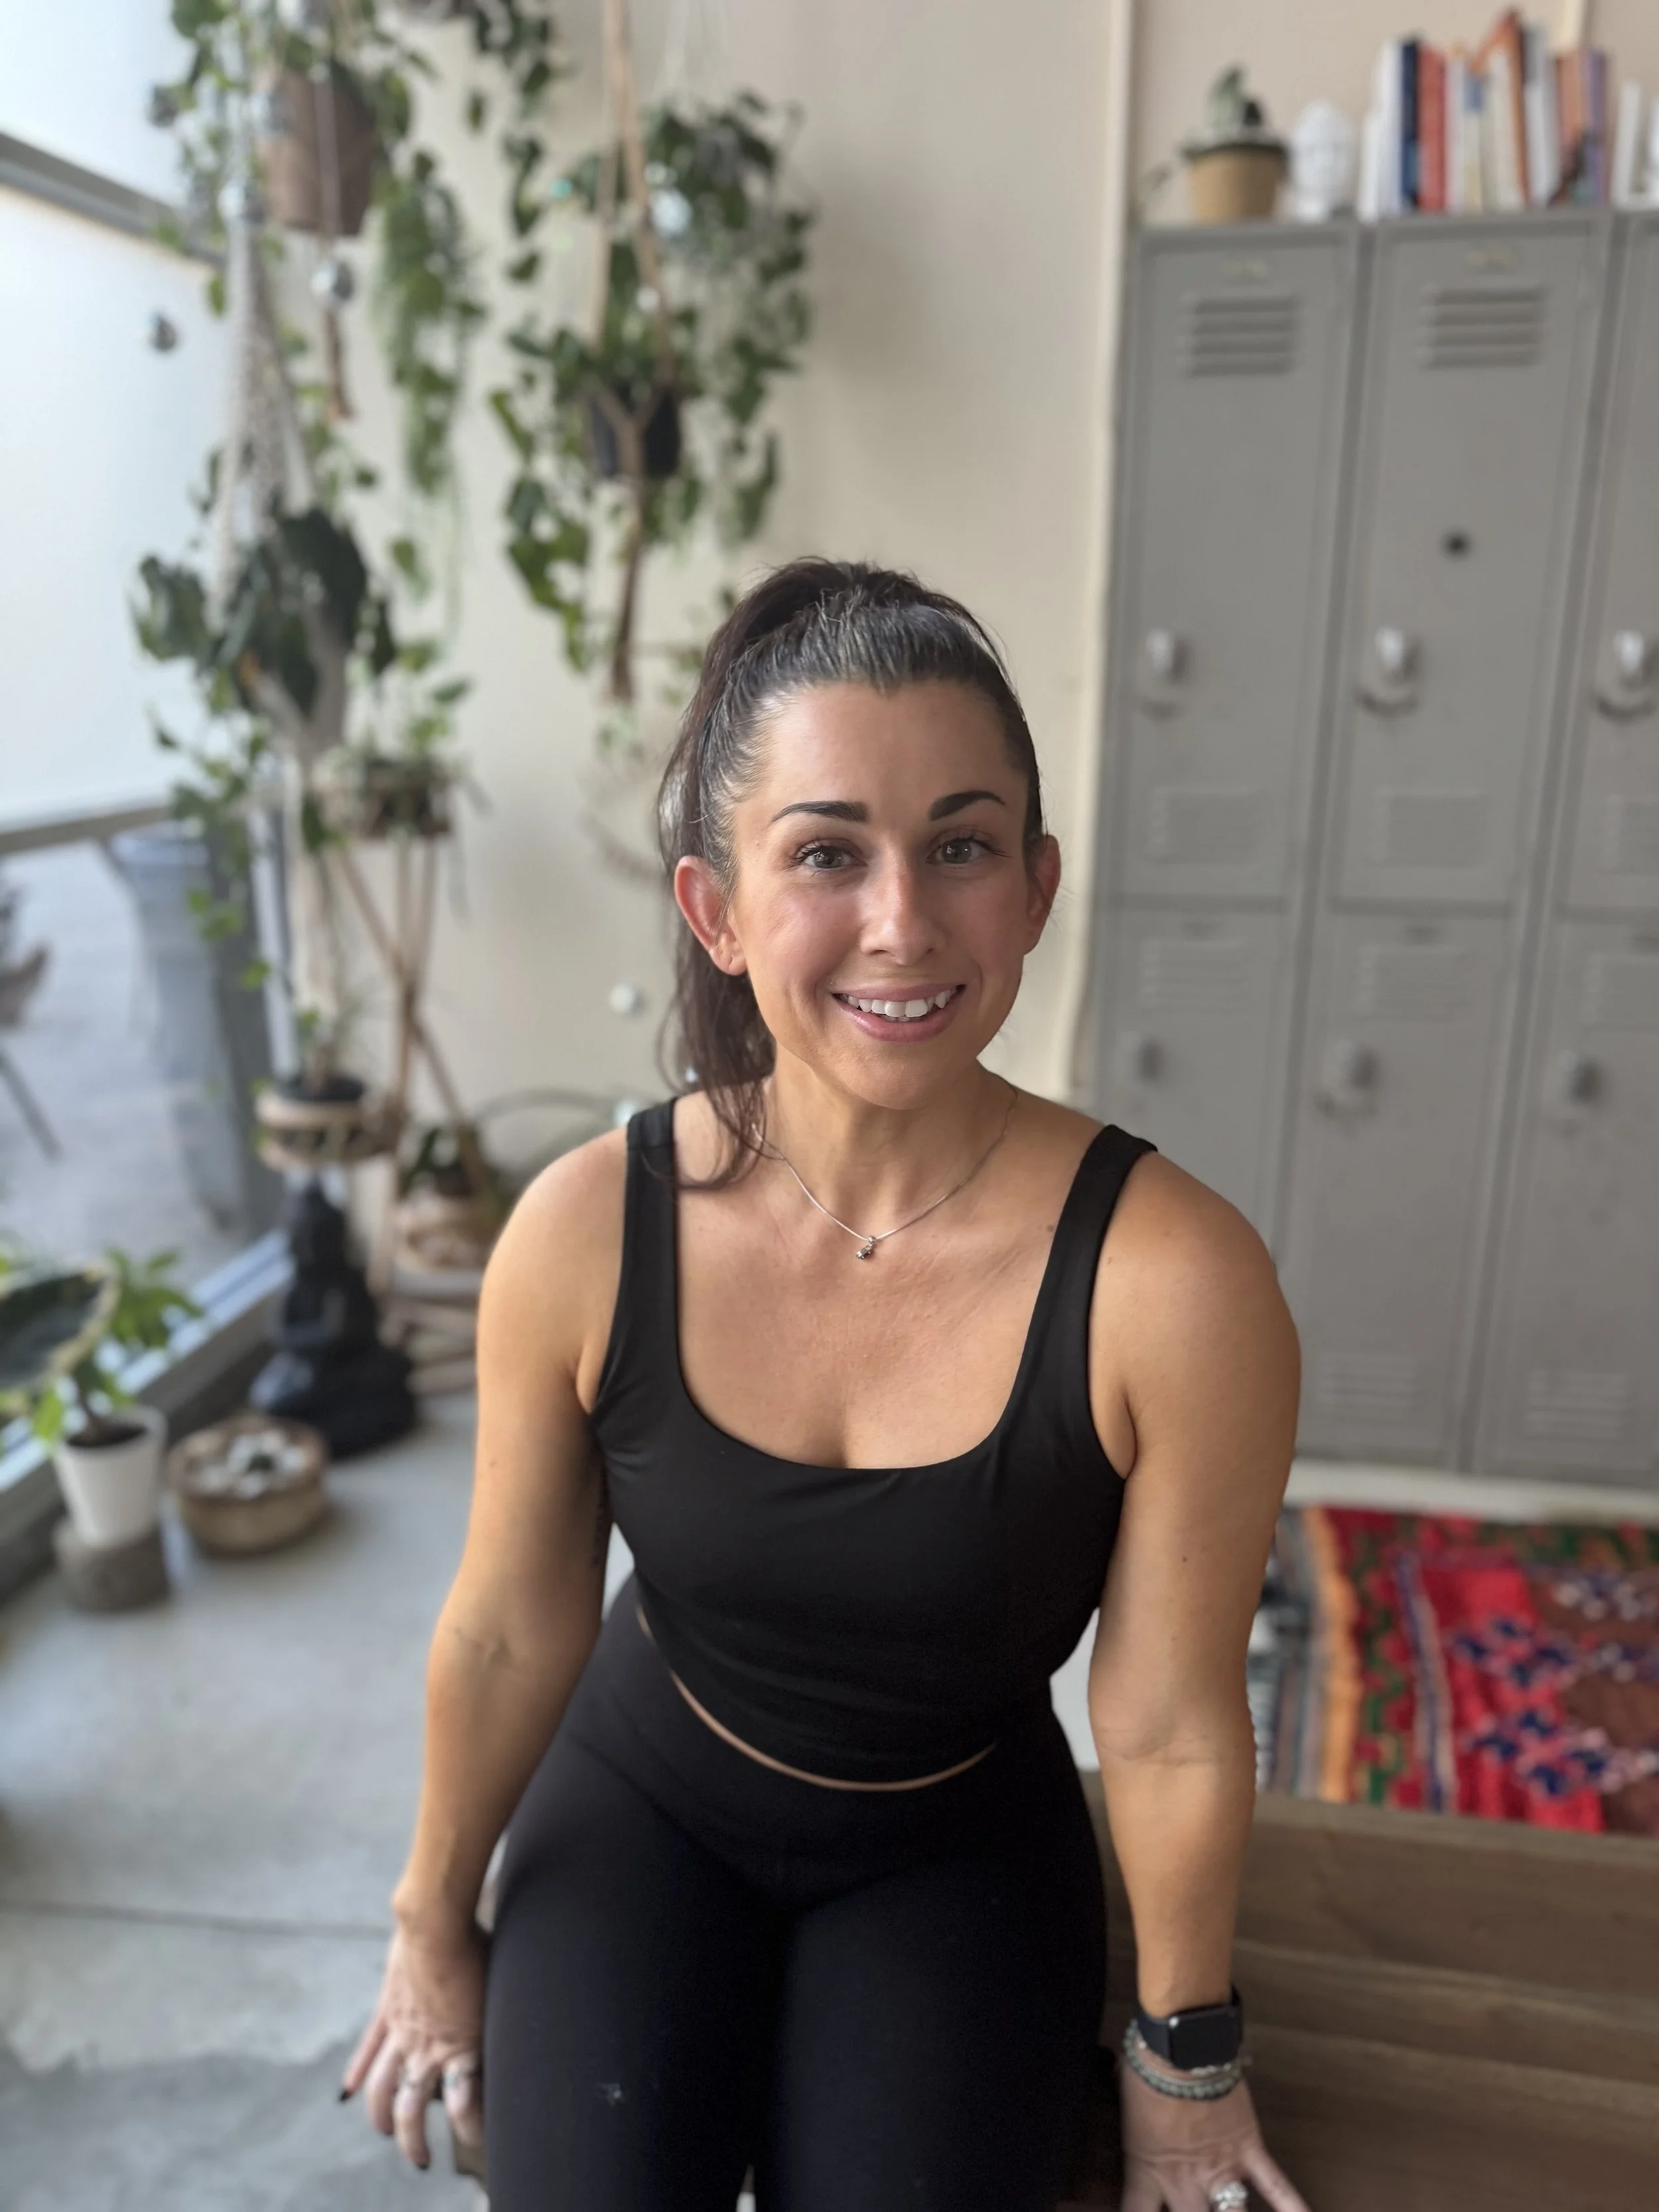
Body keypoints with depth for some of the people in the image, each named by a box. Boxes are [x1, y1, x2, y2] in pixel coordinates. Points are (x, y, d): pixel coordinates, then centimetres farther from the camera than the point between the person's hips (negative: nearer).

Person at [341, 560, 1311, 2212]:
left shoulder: (1173, 1283, -30)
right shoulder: (581, 1237, -24)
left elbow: (1169, 1728, -16)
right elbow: (508, 1633, -8)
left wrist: (1184, 2060, 1)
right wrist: (434, 1931, 7)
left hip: (959, 1844, 0)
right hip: (648, 1790, 1)